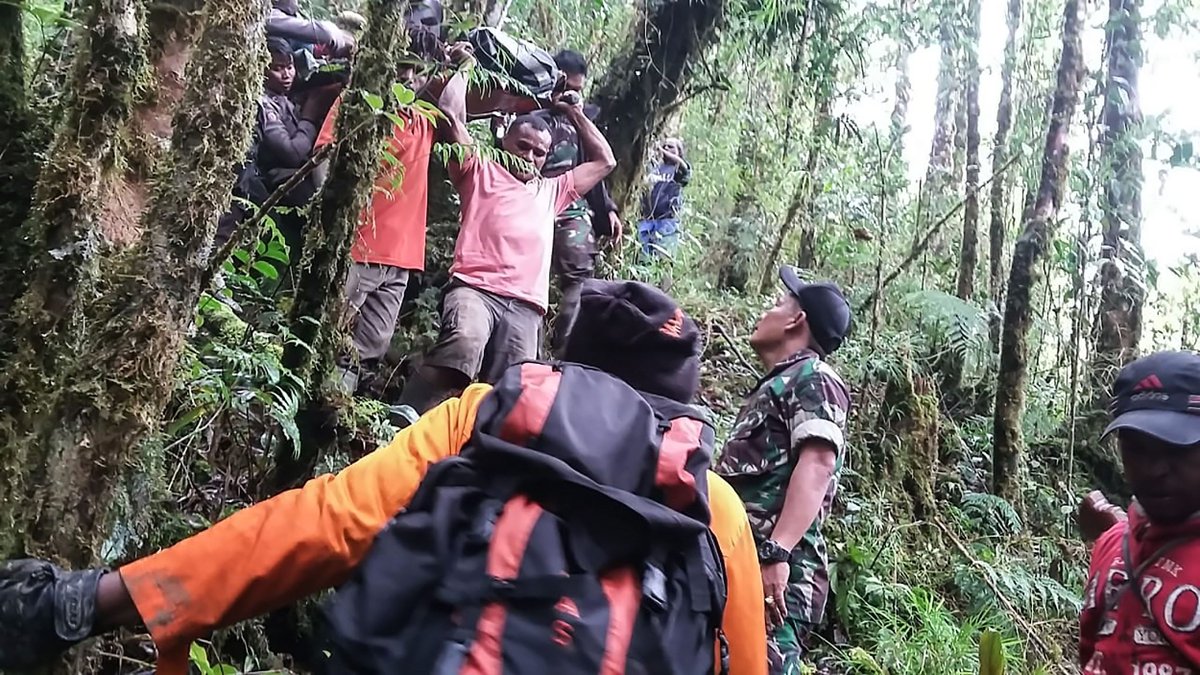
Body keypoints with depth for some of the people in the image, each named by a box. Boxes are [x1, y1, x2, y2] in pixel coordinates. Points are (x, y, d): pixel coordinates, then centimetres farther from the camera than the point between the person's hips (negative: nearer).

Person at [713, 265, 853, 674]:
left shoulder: (812, 377, 3)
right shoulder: (776, 386, 30)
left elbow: (817, 465, -14)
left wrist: (776, 553, -25)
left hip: (773, 567, -9)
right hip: (741, 564, 9)